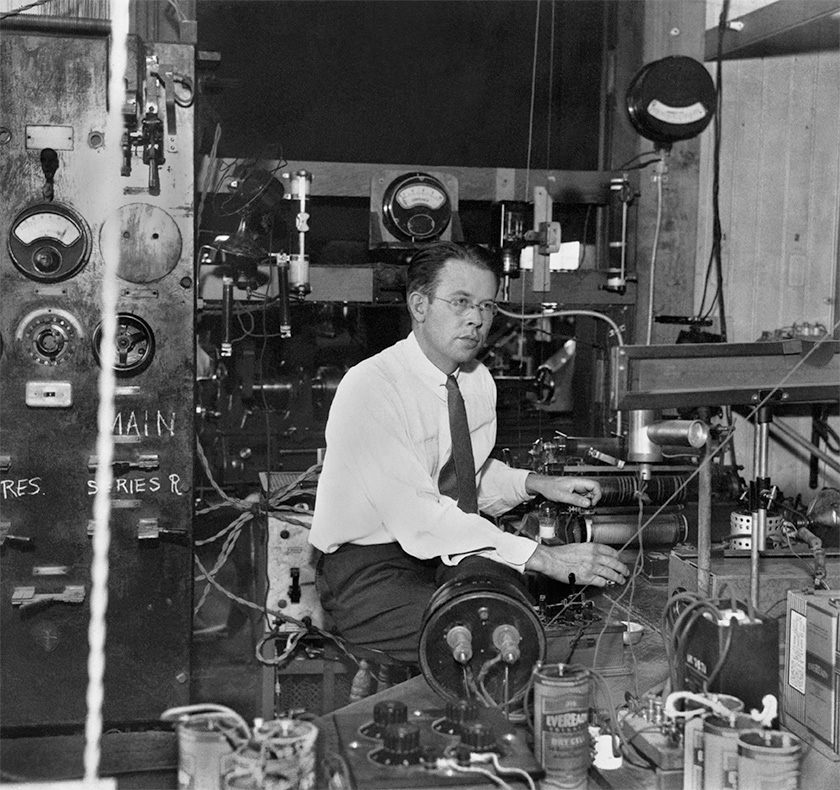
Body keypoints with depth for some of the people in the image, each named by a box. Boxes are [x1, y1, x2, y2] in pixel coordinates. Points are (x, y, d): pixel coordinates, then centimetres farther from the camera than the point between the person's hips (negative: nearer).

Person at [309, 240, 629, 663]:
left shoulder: (478, 381, 3)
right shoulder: (368, 388, -21)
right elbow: (420, 517, -28)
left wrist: (534, 483, -2)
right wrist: (543, 557, -31)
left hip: (448, 551, 7)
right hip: (365, 570, -7)